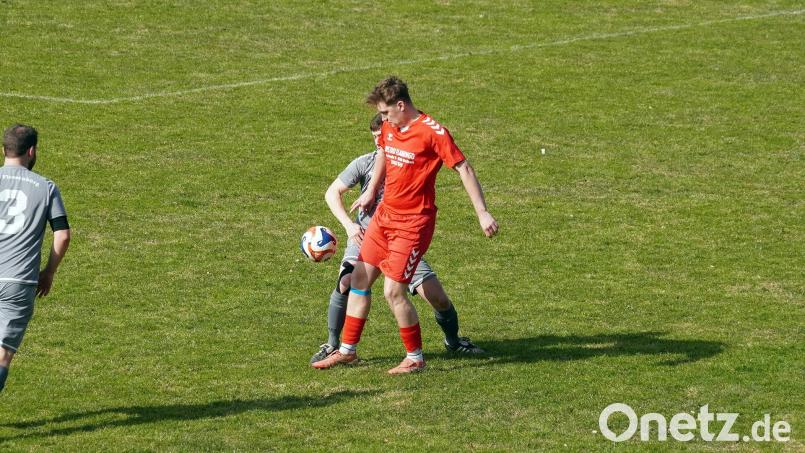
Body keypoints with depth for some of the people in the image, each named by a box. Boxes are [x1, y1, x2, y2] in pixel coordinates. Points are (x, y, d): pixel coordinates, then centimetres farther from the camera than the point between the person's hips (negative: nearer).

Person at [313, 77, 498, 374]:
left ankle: (415, 358, 6)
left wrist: (482, 213, -17)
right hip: (385, 215, 8)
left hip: (413, 222, -8)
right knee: (359, 279, 10)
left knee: (393, 291, -11)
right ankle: (347, 350, 23)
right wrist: (370, 192, 32)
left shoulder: (432, 132, -19)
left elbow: (463, 169, -16)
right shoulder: (389, 127, 4)